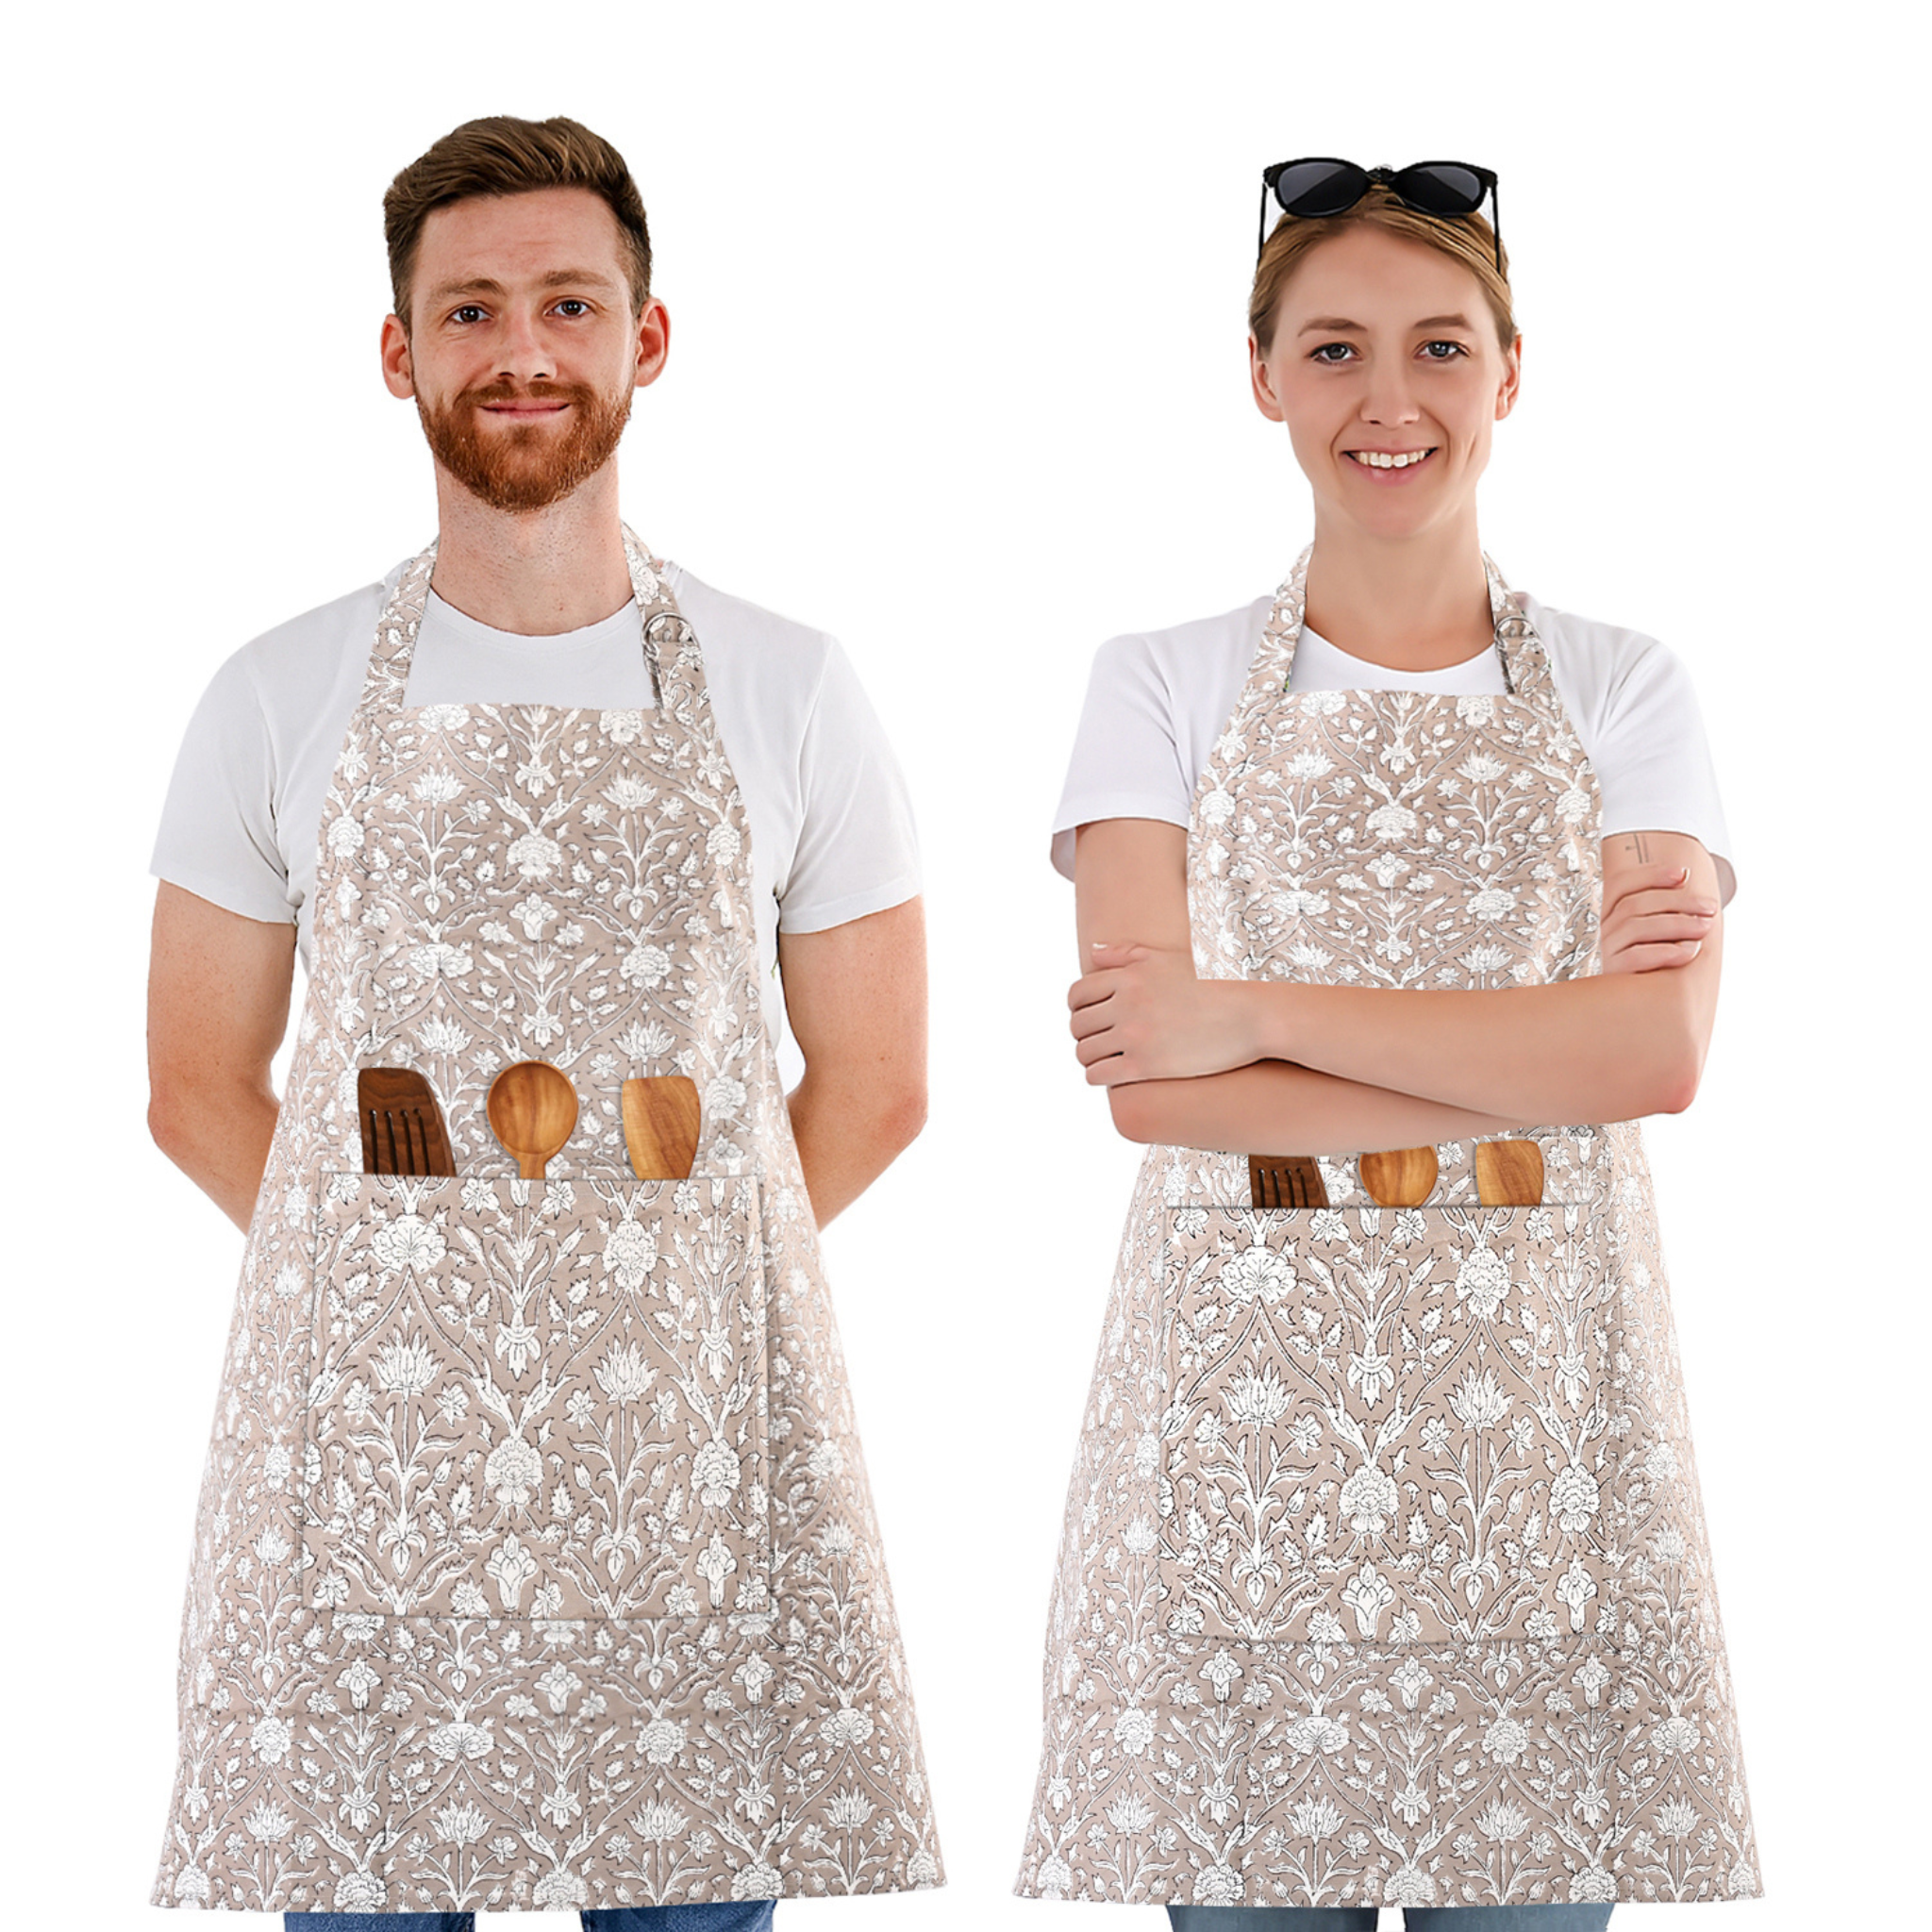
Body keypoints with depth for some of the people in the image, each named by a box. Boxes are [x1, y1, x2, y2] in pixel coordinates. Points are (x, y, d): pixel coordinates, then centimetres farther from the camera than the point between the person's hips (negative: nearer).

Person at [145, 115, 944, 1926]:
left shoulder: (787, 691, 6)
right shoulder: (282, 697, 6)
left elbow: (871, 1088, 10)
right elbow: (200, 1094, 11)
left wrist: (661, 1300, 6)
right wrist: (407, 1297, 3)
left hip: (687, 1433, 0)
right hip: (363, 1433, 0)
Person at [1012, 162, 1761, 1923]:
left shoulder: (1622, 691, 7)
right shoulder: (1165, 688, 5)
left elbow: (1659, 1051, -9)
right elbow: (1152, 1090, -6)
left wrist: (1256, 1014, -12)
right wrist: (1528, 1073, -11)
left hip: (1537, 1401, 1)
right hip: (1243, 1391, 0)